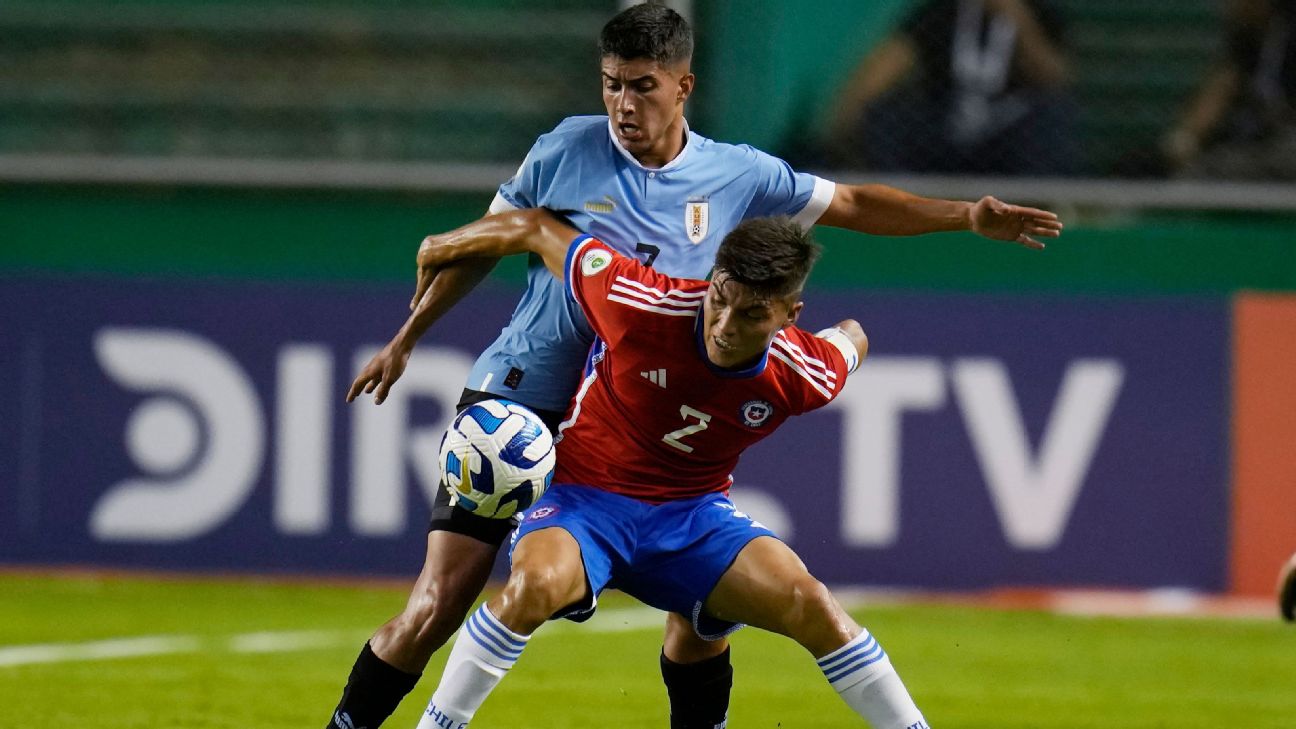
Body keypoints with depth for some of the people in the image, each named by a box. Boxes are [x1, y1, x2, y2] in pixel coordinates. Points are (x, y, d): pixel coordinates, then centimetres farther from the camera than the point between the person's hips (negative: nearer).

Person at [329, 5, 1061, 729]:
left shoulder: (736, 175, -1)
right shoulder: (566, 151, -7)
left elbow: (851, 204, 10)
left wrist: (965, 216, 0)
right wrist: (405, 340, 12)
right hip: (516, 400, -3)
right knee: (437, 607, -11)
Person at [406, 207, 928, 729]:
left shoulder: (806, 376, -14)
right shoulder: (639, 303, -23)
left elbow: (850, 338, 13)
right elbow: (536, 229, -8)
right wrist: (440, 250, 3)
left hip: (695, 513, 2)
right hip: (582, 498, -2)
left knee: (810, 604, -19)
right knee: (537, 584, -35)